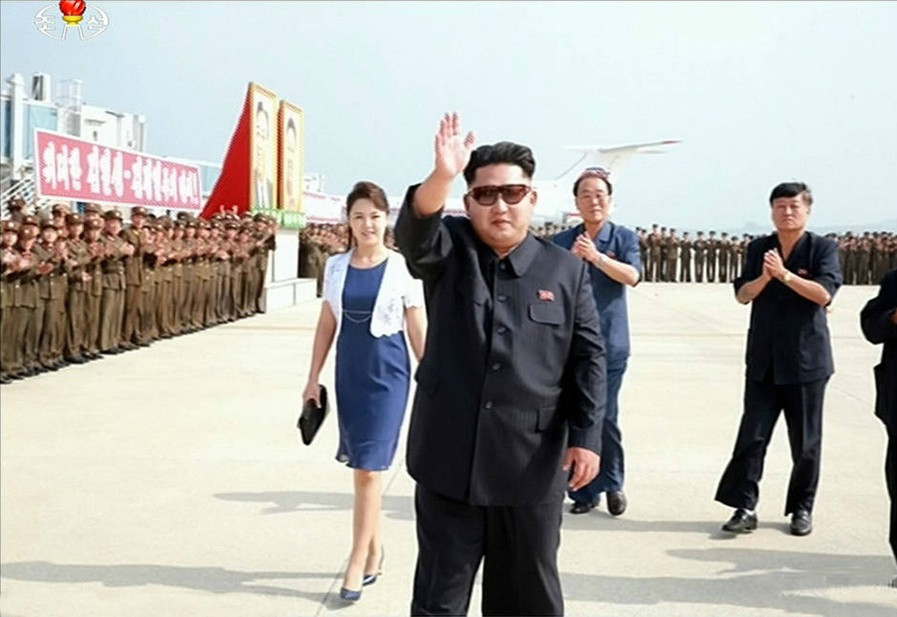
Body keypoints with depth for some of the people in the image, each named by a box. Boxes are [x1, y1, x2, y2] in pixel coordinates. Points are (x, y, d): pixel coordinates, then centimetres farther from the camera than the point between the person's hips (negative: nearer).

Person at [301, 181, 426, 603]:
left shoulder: (402, 268, -5)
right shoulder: (336, 266, 5)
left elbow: (418, 330, -2)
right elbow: (326, 325, 10)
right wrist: (313, 378, 9)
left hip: (387, 373, -4)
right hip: (349, 372, 4)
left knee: (369, 468, -5)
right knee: (361, 466, 12)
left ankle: (357, 563, 3)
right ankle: (373, 546, 29)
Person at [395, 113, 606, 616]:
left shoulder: (566, 269, 3)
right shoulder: (449, 252, 3)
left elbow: (588, 358, 2)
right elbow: (416, 232, -20)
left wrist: (586, 436, -7)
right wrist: (443, 175, -38)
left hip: (533, 466, 1)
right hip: (450, 460, 0)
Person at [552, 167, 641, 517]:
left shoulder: (624, 238, 3)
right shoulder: (562, 243, 6)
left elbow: (632, 276, -13)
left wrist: (596, 256, -24)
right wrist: (572, 259, -16)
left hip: (609, 343, -1)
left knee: (605, 418, -2)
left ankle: (612, 483, 19)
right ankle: (584, 491, 13)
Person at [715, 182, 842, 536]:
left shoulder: (823, 248, -3)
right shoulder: (759, 248, 8)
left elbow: (824, 294, -16)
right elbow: (742, 294, 1)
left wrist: (785, 274, -26)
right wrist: (764, 278, -18)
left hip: (805, 359, -2)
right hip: (763, 360, 3)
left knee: (806, 441, 7)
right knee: (752, 435, -1)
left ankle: (802, 508, 21)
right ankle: (745, 507, 4)